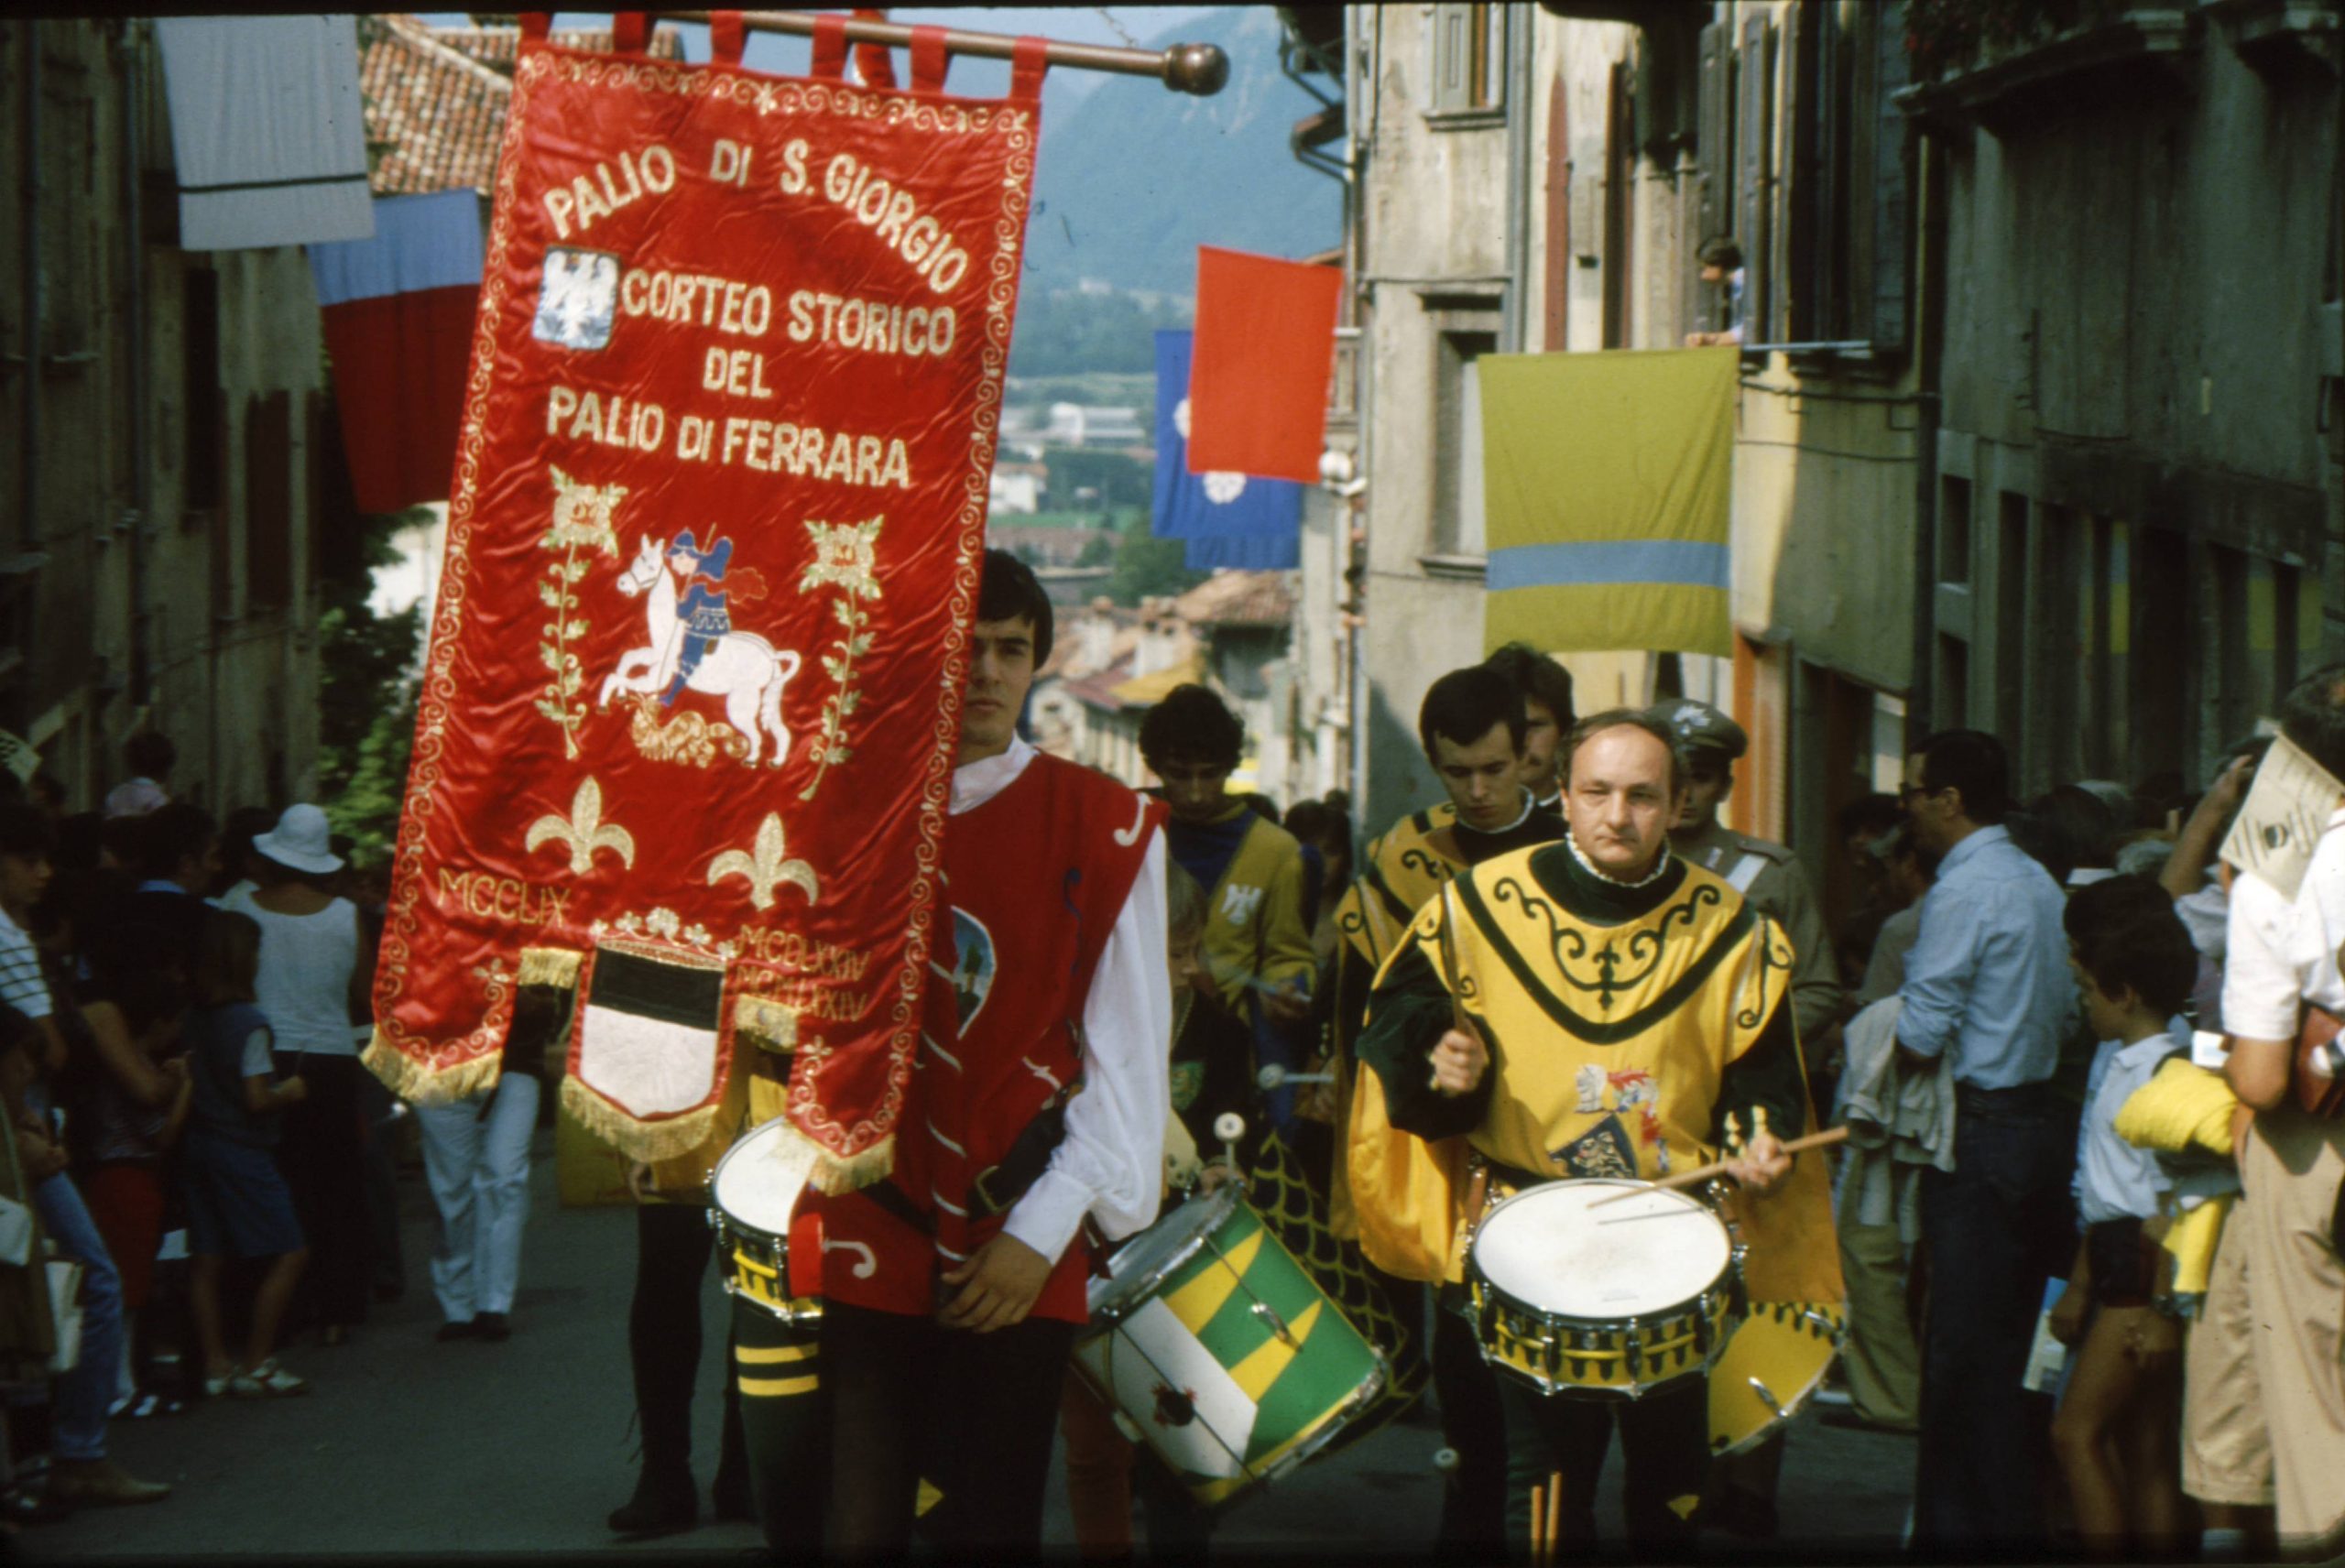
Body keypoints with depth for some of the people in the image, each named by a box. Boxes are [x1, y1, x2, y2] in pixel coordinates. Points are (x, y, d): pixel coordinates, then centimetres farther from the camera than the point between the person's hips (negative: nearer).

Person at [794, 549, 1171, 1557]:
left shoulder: (1107, 829, 1)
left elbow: (1127, 1055, -1)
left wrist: (1042, 1229, -7)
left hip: (1017, 1253, -1)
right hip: (869, 1239, 1)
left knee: (990, 1528, 3)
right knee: (864, 1526, 0)